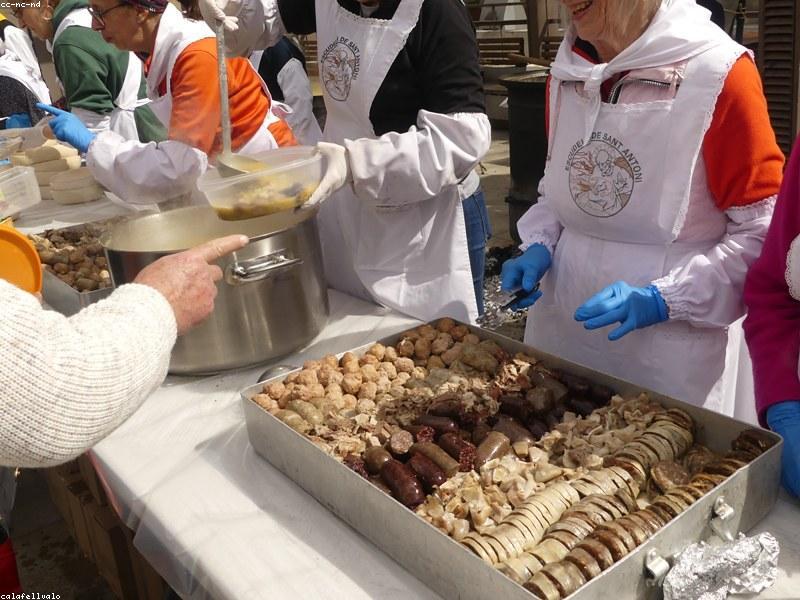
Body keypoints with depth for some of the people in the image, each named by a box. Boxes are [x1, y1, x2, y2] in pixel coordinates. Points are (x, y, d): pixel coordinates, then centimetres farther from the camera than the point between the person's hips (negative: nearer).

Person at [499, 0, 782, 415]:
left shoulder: (719, 72, -14)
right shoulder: (568, 71, 5)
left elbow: (763, 234, -12)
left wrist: (662, 299, -21)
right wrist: (538, 249, 0)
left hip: (670, 346, -5)